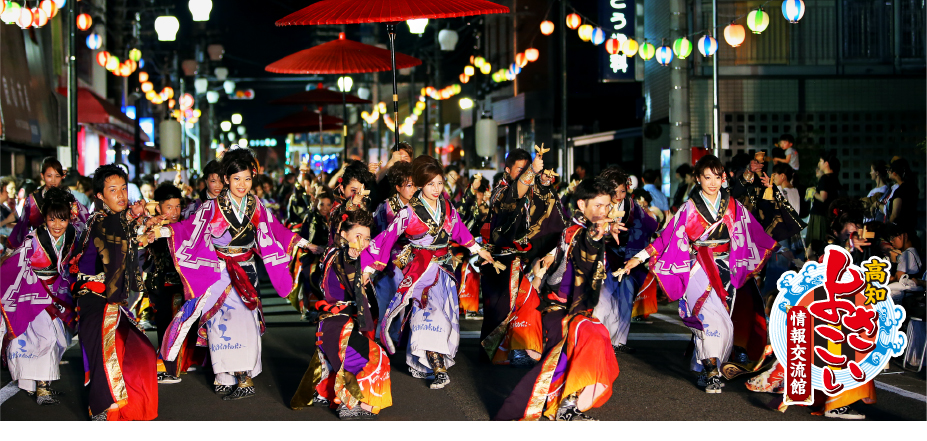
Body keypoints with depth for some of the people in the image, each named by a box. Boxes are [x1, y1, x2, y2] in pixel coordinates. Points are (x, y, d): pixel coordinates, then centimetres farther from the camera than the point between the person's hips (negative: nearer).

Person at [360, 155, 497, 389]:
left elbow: (459, 229, 22)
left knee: (443, 315, 2)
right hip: (420, 269, -5)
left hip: (443, 269, 5)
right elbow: (386, 238, -7)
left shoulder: (447, 207, 3)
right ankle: (439, 370, -17)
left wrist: (478, 250, 29)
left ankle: (420, 364, 16)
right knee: (428, 313, -16)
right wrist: (369, 268, -7)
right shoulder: (409, 212, -11)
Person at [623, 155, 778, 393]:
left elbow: (754, 234, 14)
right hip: (699, 269, -3)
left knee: (720, 324, 1)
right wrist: (640, 257, -4)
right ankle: (712, 373, -14)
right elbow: (668, 235, -1)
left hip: (725, 269, 3)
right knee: (714, 319, -18)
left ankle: (704, 370, 13)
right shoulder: (690, 208, -1)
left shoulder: (733, 206, 7)